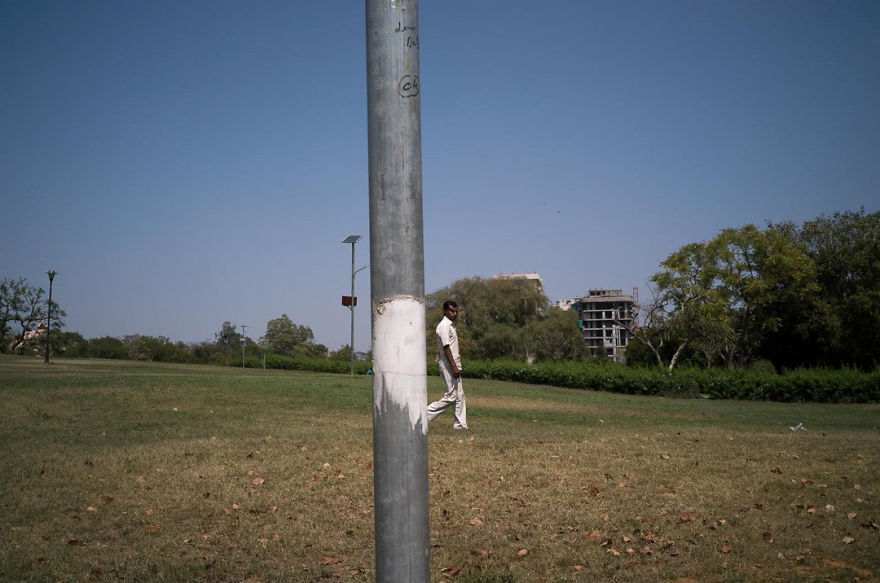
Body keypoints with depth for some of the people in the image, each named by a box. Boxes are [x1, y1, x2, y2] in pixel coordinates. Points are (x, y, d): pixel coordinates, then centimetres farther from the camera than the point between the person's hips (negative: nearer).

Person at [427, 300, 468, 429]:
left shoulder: (451, 325, 17)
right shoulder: (444, 326, -14)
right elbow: (446, 347, -21)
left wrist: (457, 366, 17)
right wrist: (454, 367, -24)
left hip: (454, 364, 10)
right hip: (448, 365, -10)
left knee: (459, 395, 9)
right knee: (452, 396, -9)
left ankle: (460, 424, 12)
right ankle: (426, 414, -5)